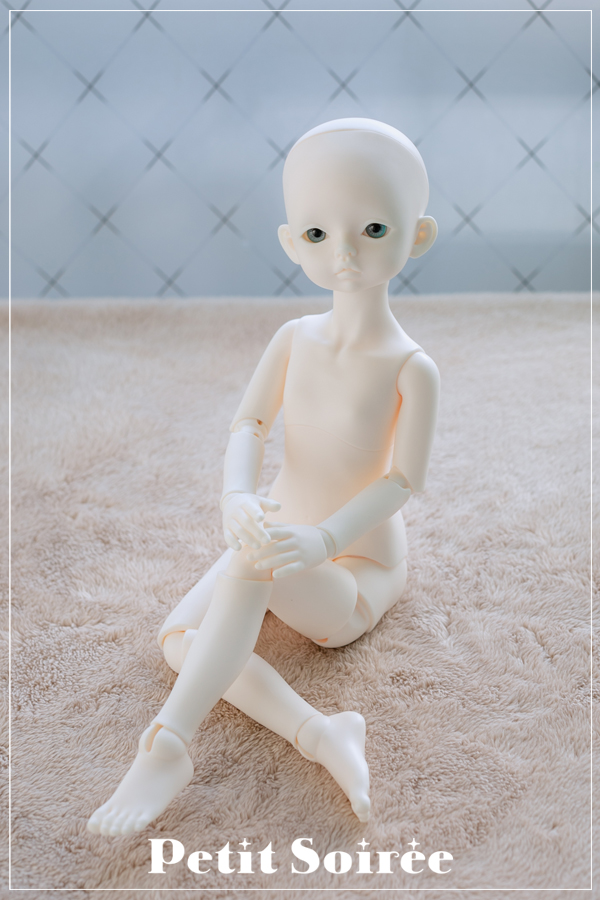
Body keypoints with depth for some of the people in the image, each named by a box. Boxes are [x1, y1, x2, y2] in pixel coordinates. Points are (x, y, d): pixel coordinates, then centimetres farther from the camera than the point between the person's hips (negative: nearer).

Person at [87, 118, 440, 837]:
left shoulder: (412, 369, -19)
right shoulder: (294, 339, -4)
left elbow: (401, 480, -21)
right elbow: (248, 427, -8)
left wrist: (322, 539, -37)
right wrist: (237, 495, -30)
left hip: (358, 572, -6)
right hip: (280, 547, 6)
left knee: (251, 565, -38)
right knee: (178, 634, -18)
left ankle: (166, 750, -34)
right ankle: (318, 733, -27)